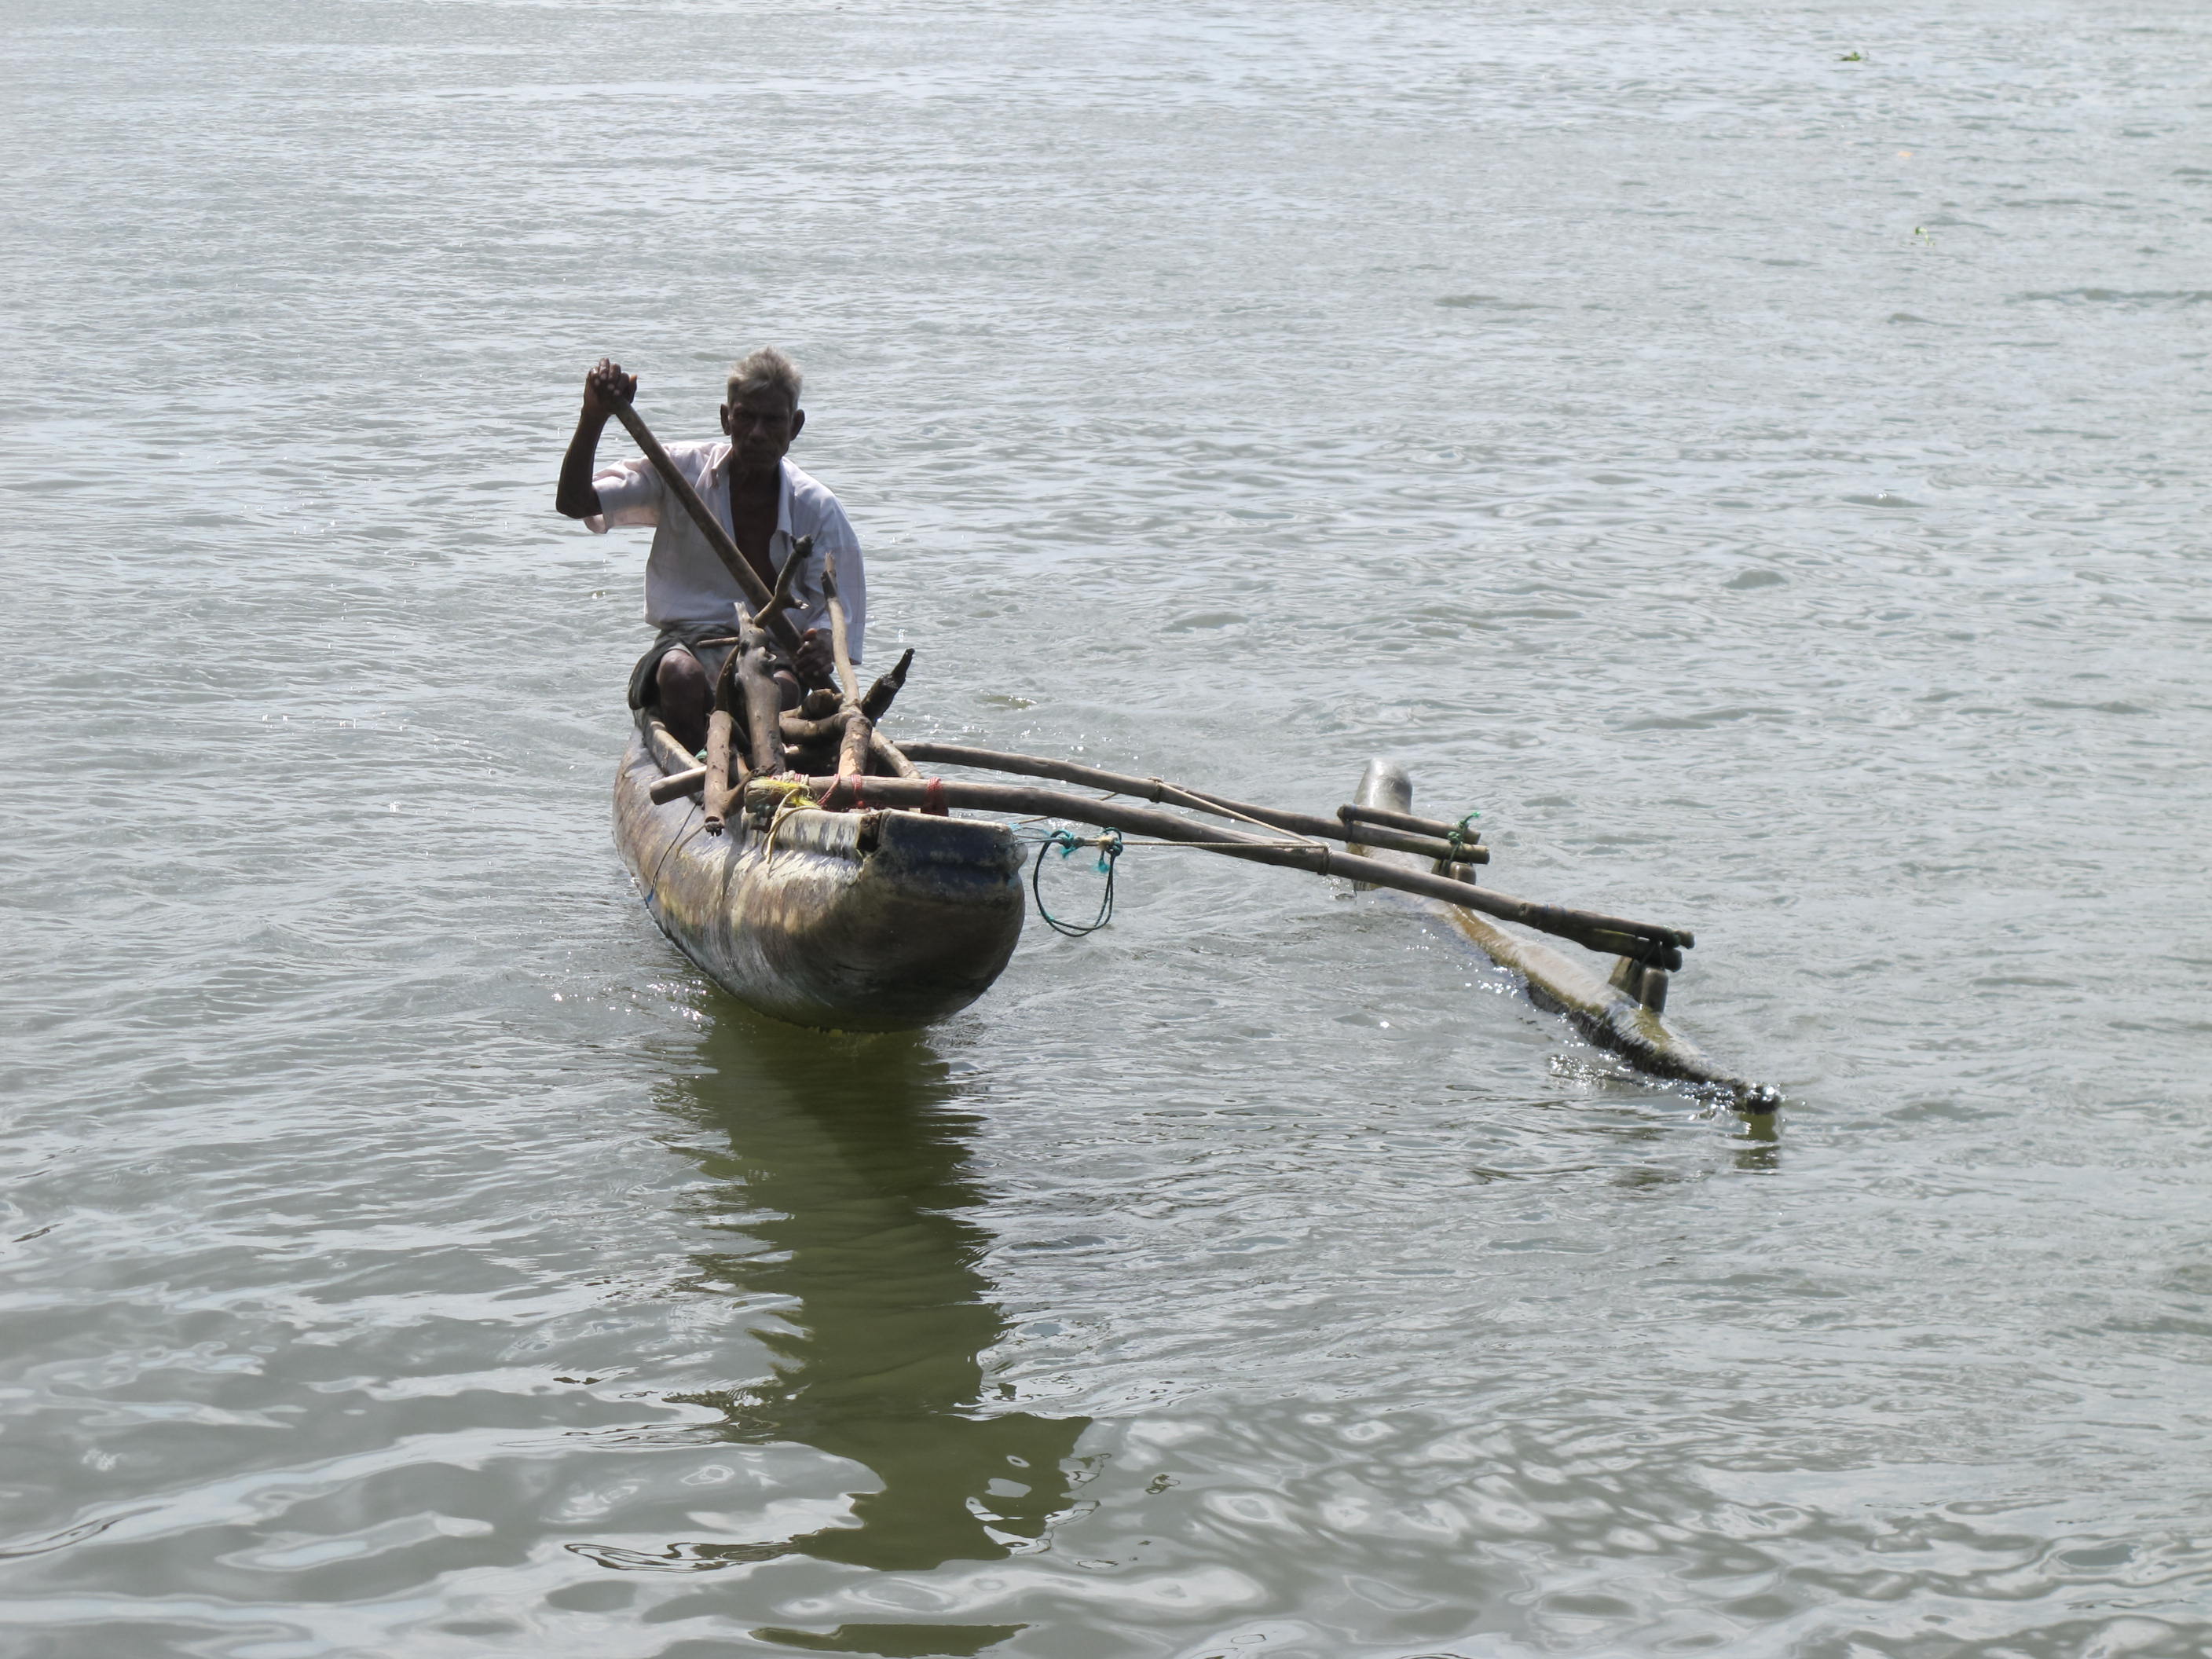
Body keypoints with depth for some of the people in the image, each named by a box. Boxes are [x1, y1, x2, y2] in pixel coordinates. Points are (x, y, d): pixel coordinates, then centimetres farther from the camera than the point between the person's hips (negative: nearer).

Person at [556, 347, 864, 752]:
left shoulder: (818, 509, 4)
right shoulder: (680, 471, 3)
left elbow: (836, 611, 1)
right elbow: (574, 502, -5)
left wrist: (821, 647, -25)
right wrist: (594, 417, -21)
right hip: (688, 639, 0)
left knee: (783, 688, -36)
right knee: (681, 675, -37)